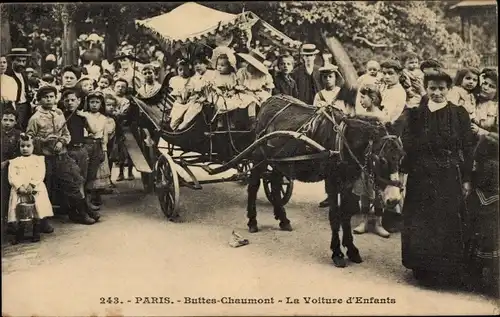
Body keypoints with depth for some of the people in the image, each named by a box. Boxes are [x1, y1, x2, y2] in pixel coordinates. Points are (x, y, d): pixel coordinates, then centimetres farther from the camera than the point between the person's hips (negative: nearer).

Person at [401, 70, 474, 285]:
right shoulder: (416, 114, 1)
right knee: (420, 224, 6)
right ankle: (422, 267, 20)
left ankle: (447, 269, 18)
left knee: (448, 223, 5)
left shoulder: (459, 114, -1)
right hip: (421, 177, 1)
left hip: (450, 178, -1)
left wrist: (466, 179, -3)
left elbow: (467, 148, -1)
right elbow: (407, 146, 1)